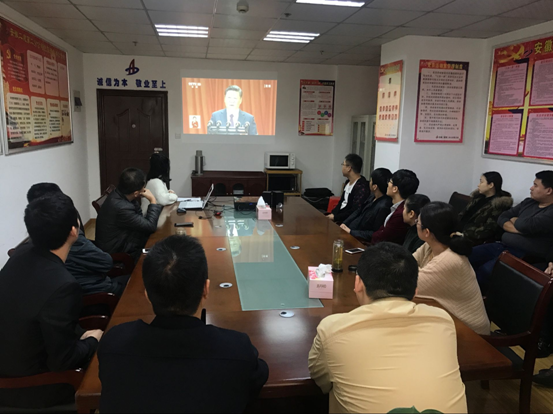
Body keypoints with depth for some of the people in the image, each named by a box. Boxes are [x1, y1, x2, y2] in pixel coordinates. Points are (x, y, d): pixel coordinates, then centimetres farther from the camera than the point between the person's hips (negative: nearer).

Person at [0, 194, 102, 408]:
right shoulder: (62, 285, -33)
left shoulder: (18, 258, -8)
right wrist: (92, 340, -7)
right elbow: (63, 360, -24)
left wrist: (81, 334, 5)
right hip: (28, 389, -7)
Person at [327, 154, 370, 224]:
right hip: (339, 215, 9)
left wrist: (335, 217, -18)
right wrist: (332, 214, 0)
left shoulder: (361, 187, -17)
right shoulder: (348, 182, 13)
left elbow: (355, 212, -21)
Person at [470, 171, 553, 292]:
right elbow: (502, 218, 12)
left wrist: (515, 221, 0)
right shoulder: (529, 202, 15)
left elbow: (525, 225, -24)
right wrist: (517, 228, -8)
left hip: (523, 256, -8)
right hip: (503, 246, 8)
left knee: (482, 272, -29)